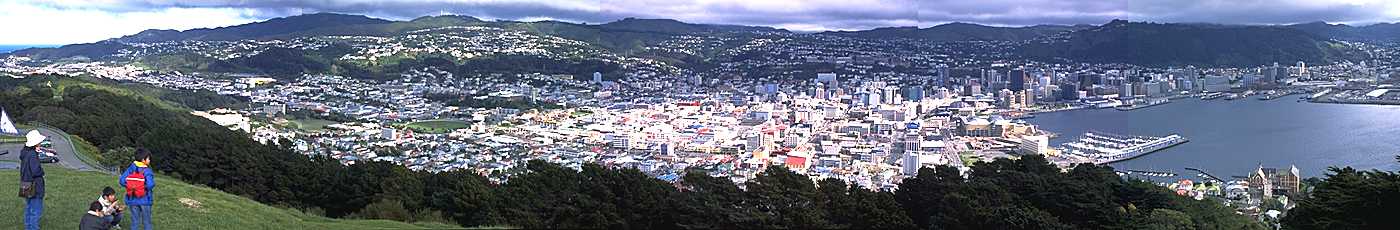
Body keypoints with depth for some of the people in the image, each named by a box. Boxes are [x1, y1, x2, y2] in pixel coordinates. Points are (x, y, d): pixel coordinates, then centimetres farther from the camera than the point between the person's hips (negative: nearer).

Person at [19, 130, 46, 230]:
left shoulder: (24, 152, 5)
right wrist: (42, 170, -6)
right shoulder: (33, 154, -23)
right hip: (35, 187, -9)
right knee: (36, 211, 0)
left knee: (28, 209, 21)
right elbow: (35, 171, -26)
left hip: (26, 187, 9)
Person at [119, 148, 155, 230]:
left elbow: (121, 180, -5)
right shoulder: (147, 171, -15)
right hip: (145, 200, -4)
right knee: (146, 222, 8)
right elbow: (150, 184, -27)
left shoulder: (131, 169, -1)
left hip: (132, 200, 4)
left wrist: (130, 186, 6)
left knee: (134, 221, 12)